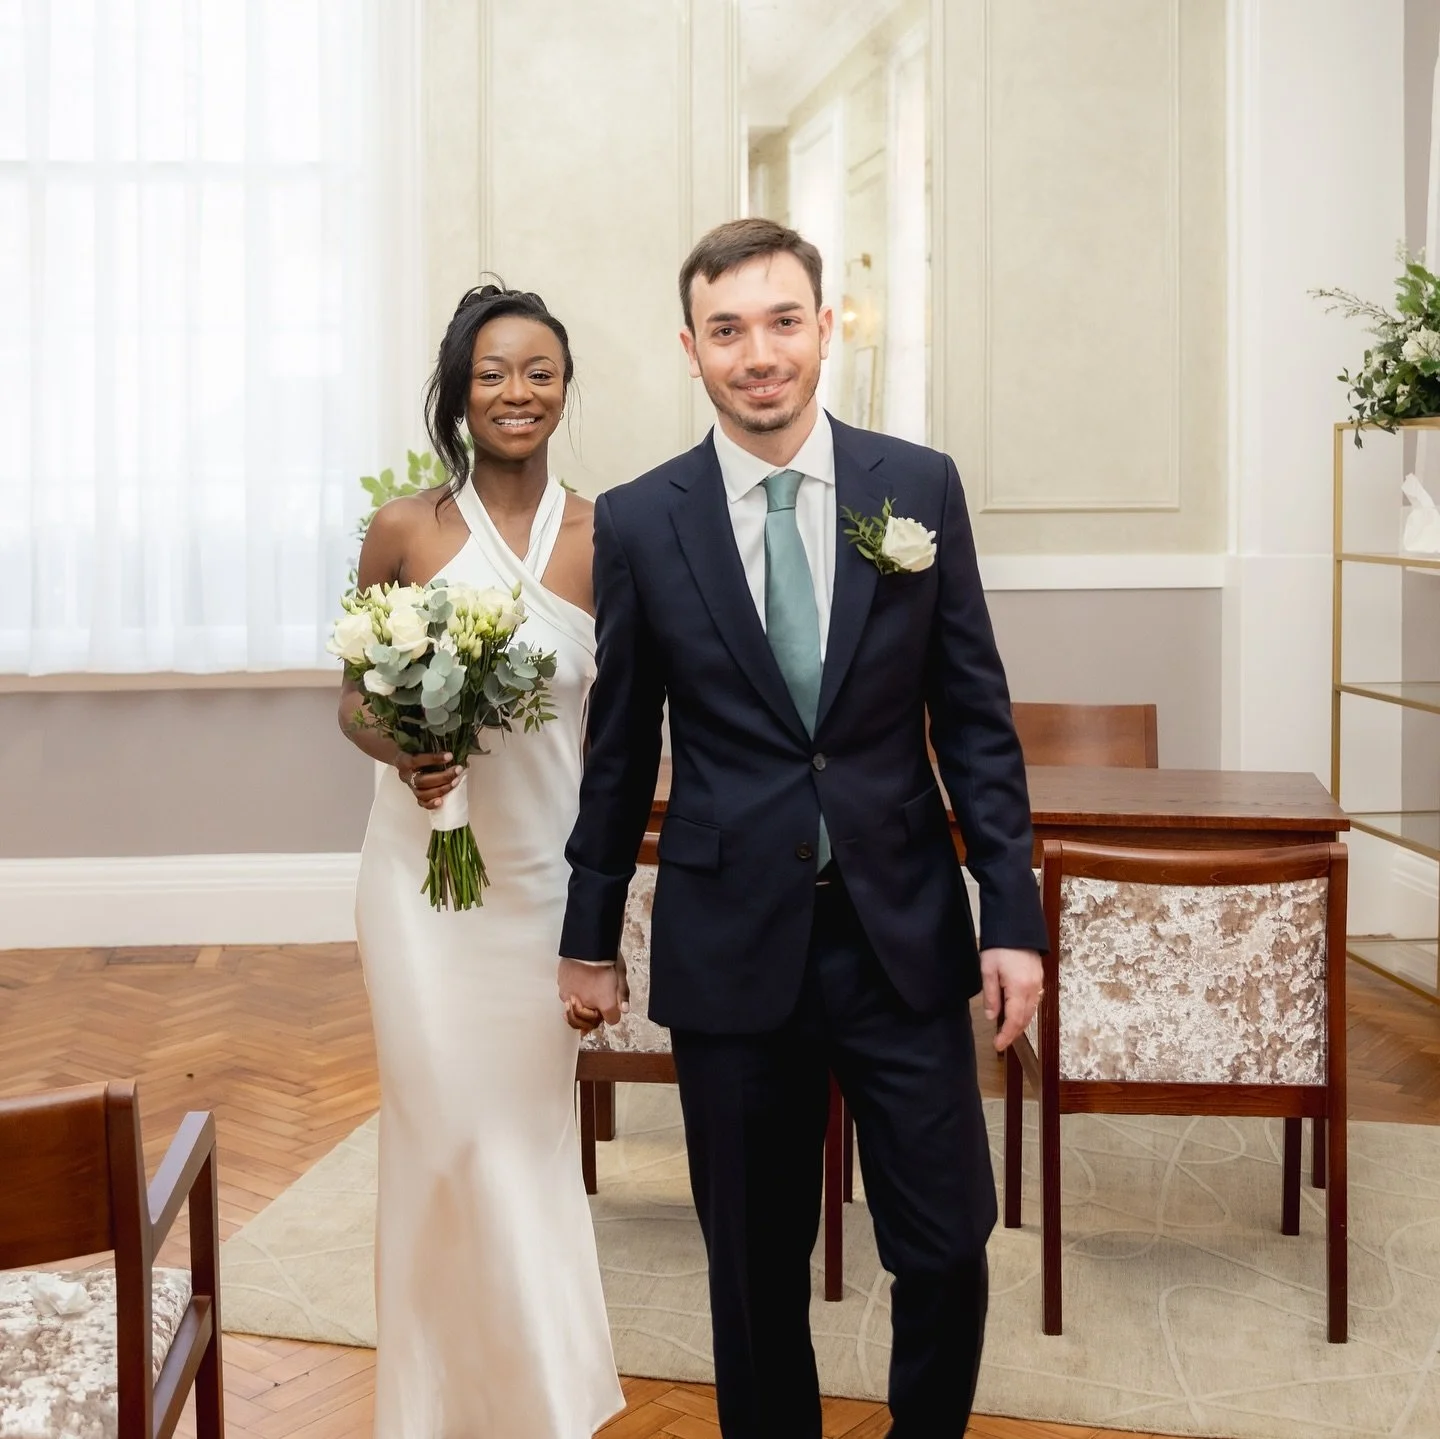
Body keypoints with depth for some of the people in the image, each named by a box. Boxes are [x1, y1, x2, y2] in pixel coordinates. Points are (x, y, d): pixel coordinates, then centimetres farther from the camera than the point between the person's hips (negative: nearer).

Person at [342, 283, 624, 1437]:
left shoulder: (605, 538, -3)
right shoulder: (405, 529, -4)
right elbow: (355, 699, 5)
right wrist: (400, 752, -17)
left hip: (546, 870, 1)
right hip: (426, 868, -1)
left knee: (534, 1129, 11)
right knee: (445, 1131, 3)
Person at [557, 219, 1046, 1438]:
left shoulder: (922, 487, 0)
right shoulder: (637, 521, -1)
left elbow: (976, 717, 2)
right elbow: (620, 746, 6)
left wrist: (1013, 915, -2)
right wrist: (590, 933, 10)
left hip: (903, 928, 1)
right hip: (733, 940, 0)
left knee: (947, 1249, 5)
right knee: (756, 1267, 11)